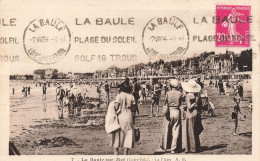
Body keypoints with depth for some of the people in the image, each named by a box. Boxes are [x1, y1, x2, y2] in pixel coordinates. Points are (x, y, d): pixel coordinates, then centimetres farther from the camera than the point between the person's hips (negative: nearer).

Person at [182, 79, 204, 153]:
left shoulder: (189, 95, -15)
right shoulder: (197, 94, 5)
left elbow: (189, 107, -20)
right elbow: (200, 105, 10)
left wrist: (195, 103, -11)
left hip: (191, 114, -7)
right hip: (197, 114, 7)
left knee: (191, 132, 2)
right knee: (196, 132, 16)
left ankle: (192, 148, 6)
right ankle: (197, 147, 21)